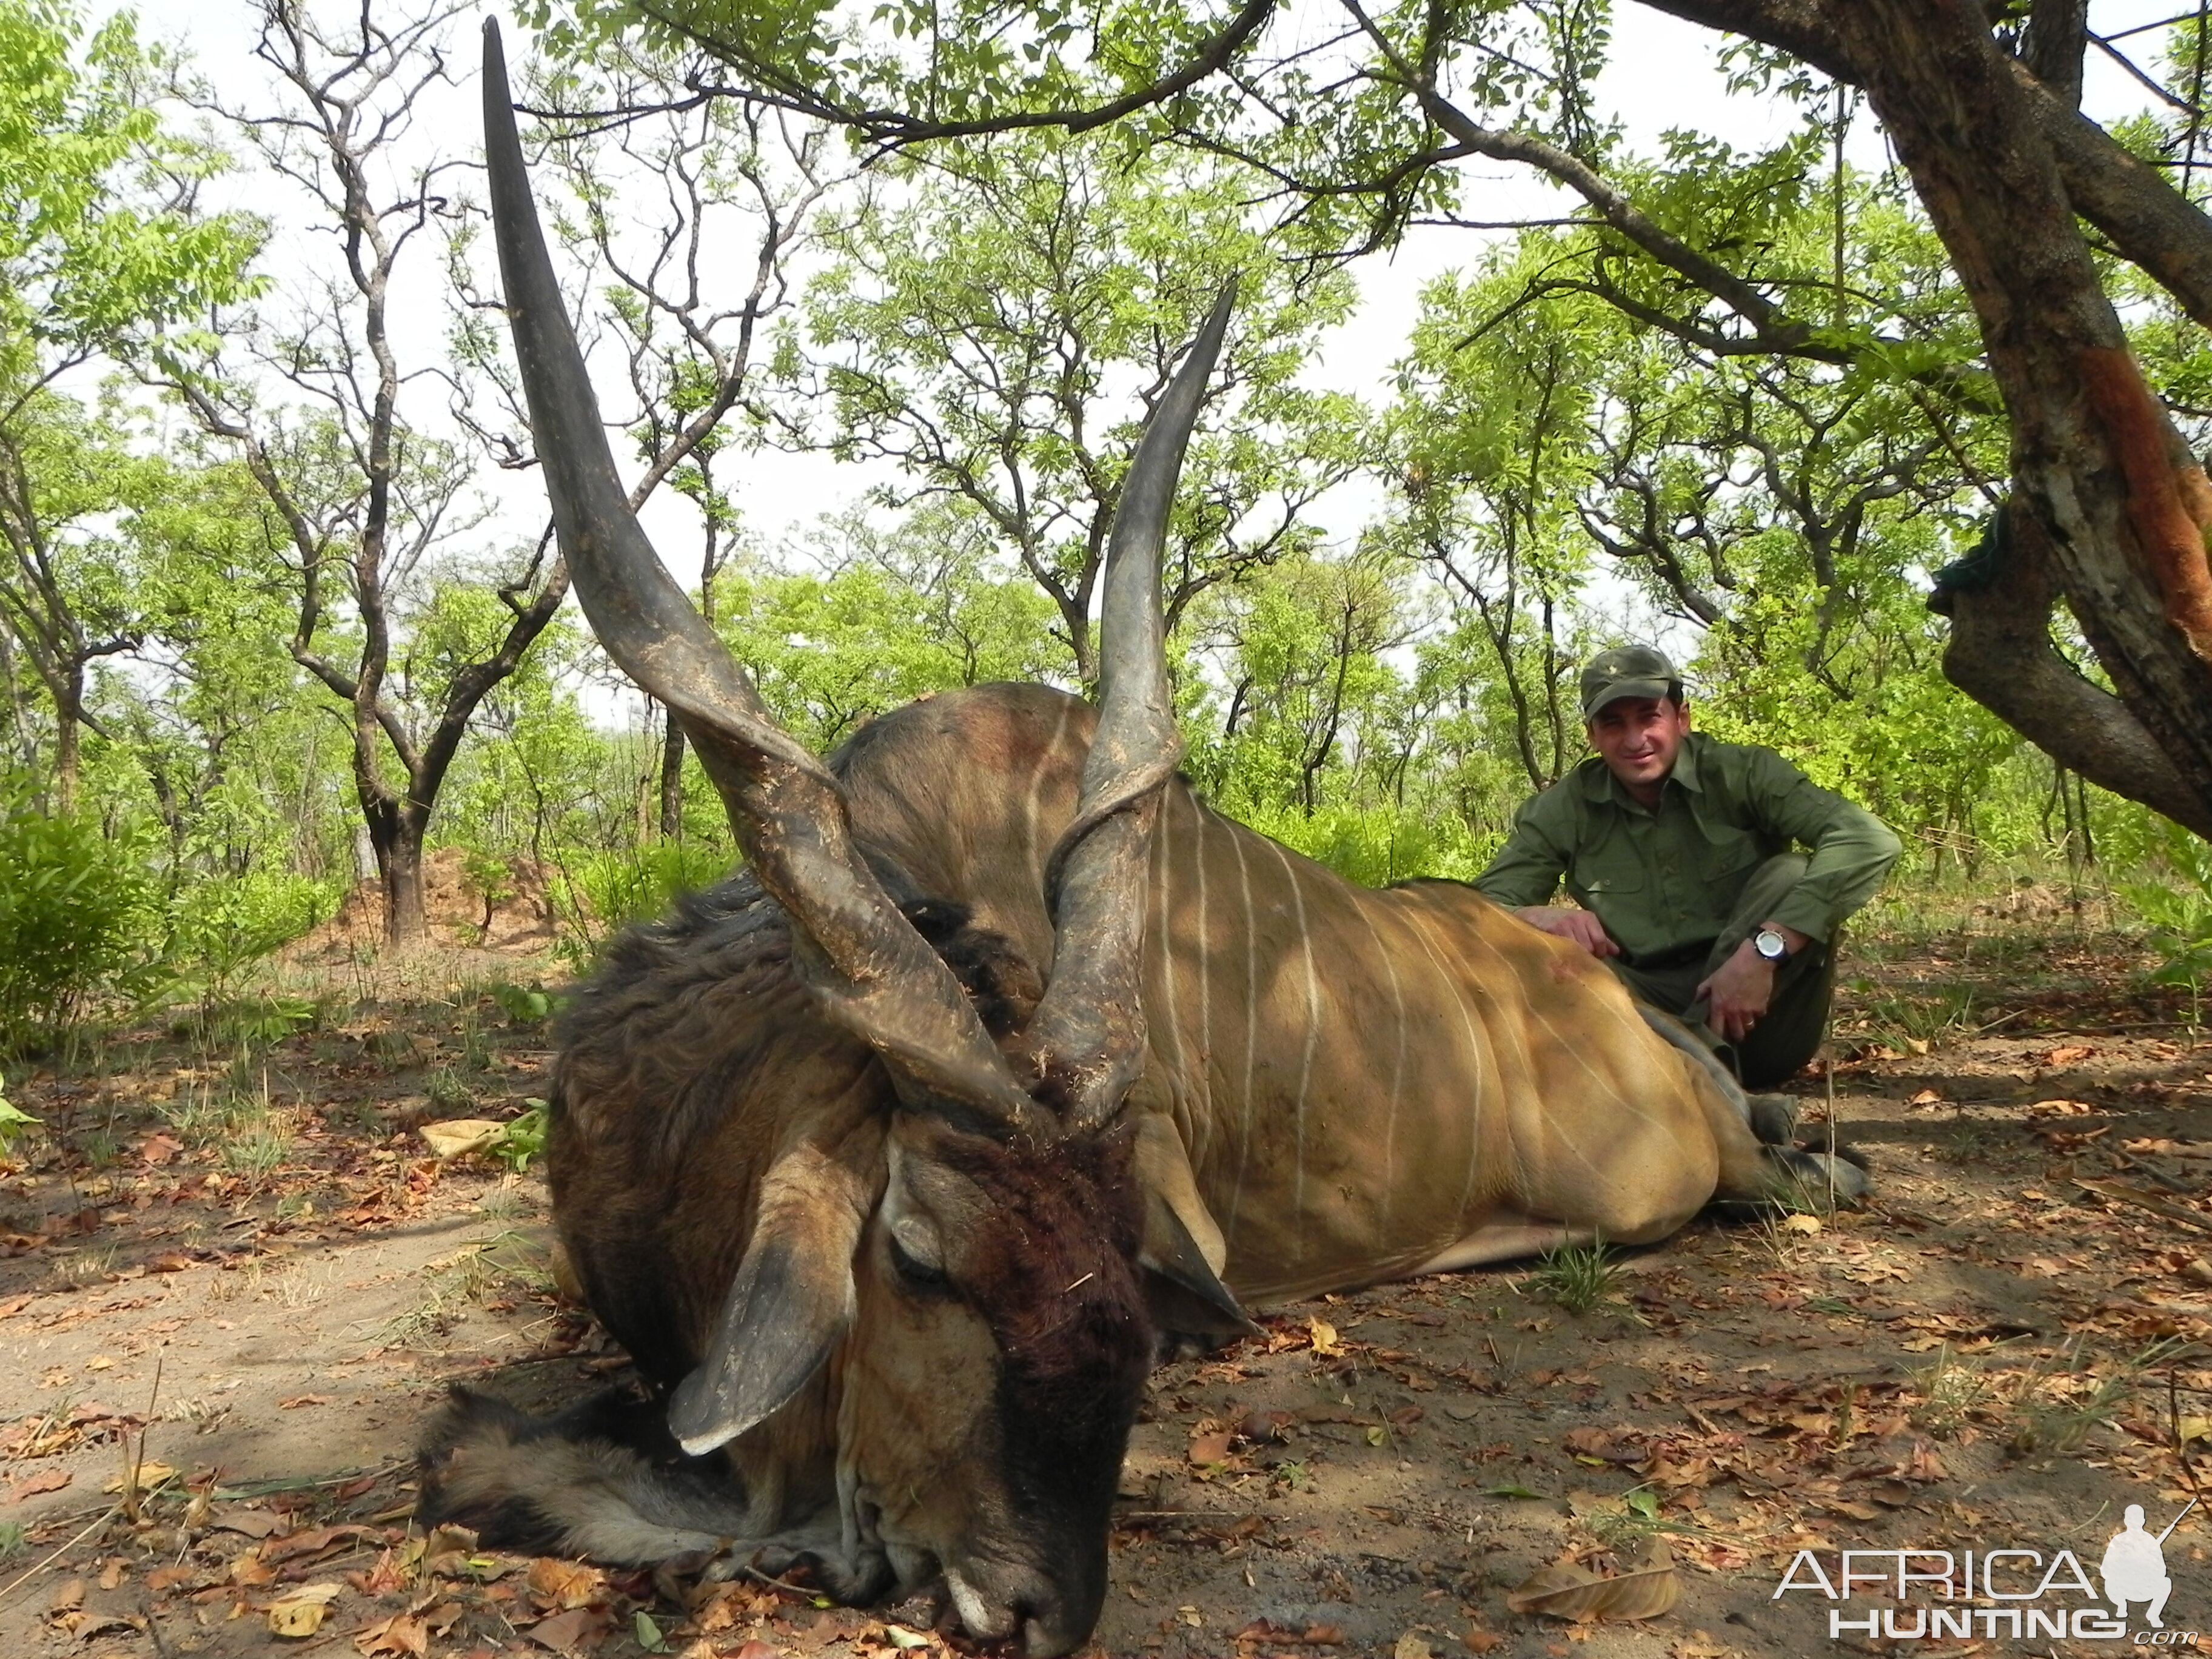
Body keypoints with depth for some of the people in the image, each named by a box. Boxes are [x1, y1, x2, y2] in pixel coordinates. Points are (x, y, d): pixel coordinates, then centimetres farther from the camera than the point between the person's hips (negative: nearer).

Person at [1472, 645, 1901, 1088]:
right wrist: (1535, 915, -29)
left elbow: (1871, 841, -22)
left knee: (1794, 875, -23)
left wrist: (1764, 951, -35)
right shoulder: (1565, 810, -1)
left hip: (1752, 1023, -1)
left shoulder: (1742, 773, -9)